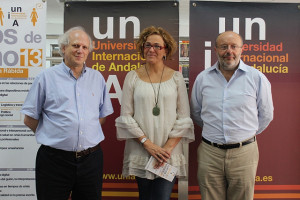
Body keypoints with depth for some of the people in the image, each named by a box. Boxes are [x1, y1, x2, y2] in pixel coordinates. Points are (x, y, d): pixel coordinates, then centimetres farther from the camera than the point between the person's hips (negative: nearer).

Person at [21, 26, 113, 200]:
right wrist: (52, 136, 2)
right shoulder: (46, 77, 0)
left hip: (91, 159, 3)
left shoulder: (97, 78, 8)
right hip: (55, 159, -2)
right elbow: (30, 119, 3)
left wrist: (86, 137, 8)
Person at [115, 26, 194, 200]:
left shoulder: (176, 77, 4)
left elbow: (184, 118, 1)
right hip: (140, 152, 1)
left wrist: (168, 148, -9)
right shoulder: (133, 77, 3)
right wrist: (148, 144, -10)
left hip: (170, 153, 0)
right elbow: (126, 116, 0)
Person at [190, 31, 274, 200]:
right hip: (209, 153, 2)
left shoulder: (257, 78, -1)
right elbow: (196, 113, 16)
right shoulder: (203, 78, 4)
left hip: (244, 154, -1)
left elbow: (266, 115, 8)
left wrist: (247, 134, 10)